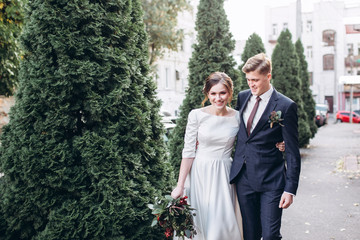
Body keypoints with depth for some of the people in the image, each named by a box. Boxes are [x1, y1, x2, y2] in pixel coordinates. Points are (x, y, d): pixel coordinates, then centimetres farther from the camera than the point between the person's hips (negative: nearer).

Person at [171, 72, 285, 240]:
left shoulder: (238, 117, -1)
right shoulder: (196, 115, -6)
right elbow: (188, 152, -4)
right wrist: (180, 186, -4)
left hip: (224, 176, 1)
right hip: (200, 175, 0)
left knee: (222, 224, -2)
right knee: (200, 223, 6)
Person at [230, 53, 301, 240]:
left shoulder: (285, 106, -9)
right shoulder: (242, 97, 7)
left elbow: (292, 152, -8)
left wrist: (290, 188, -10)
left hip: (270, 182, -5)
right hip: (243, 177, 5)